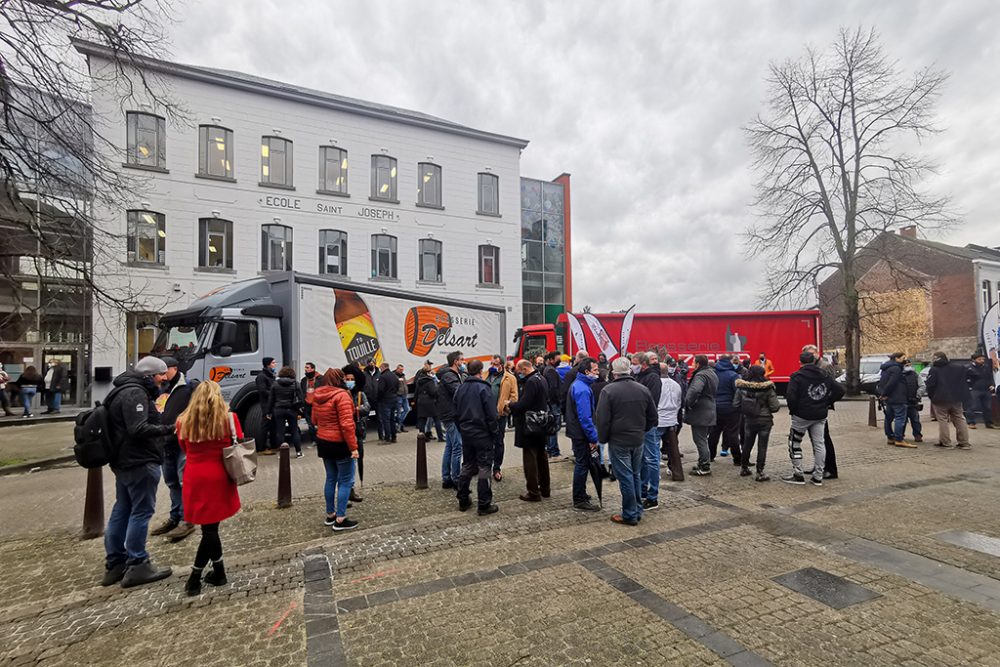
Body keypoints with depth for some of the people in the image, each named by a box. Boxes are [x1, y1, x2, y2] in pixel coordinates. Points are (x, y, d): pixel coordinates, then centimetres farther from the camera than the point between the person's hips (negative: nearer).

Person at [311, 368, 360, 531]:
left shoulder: (317, 396, 5)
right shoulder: (341, 395, -19)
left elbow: (315, 419, 16)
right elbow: (346, 424, -23)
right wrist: (353, 447, -19)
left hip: (323, 442, 8)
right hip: (340, 444, -8)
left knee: (331, 478, 18)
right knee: (346, 481, 2)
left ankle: (330, 515, 28)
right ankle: (340, 520, 4)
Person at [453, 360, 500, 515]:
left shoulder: (460, 388, 5)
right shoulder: (483, 388, -15)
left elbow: (456, 413, 11)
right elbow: (491, 414, -16)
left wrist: (462, 430, 17)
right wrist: (494, 432, -4)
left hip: (466, 434, 6)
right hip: (482, 434, -6)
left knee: (467, 466, 17)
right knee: (484, 468, 1)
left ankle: (463, 500, 24)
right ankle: (484, 505, 5)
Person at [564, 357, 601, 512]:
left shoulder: (578, 384, 11)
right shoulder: (583, 389, -22)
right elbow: (585, 417, -25)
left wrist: (592, 435, 20)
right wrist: (593, 438, -21)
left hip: (577, 432, 10)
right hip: (581, 434, -10)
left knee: (582, 464, 20)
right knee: (582, 465, 0)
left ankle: (580, 494, 34)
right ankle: (579, 501, 10)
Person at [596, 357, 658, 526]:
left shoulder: (609, 390, -14)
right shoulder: (643, 389, 3)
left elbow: (602, 419, -15)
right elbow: (653, 417, 9)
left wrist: (603, 438, -1)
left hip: (618, 441, -5)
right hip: (638, 440, 6)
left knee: (625, 477, 2)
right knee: (636, 475, 17)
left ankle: (630, 515, 11)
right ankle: (637, 511, 27)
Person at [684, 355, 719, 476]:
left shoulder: (701, 375, -19)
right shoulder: (713, 374, 14)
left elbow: (694, 390, -37)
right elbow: (715, 391, 26)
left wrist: (688, 403, -21)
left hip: (700, 413, -10)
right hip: (710, 411, 10)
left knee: (700, 440, -2)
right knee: (703, 439, 20)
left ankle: (705, 467, 3)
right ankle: (704, 462, 29)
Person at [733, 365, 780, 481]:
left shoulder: (742, 387, -8)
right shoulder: (767, 388, -16)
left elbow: (736, 403, -3)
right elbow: (775, 407, -13)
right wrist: (778, 405, 10)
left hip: (748, 420, 3)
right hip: (764, 421, -3)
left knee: (747, 444, 17)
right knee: (762, 446, 5)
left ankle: (744, 468, 29)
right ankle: (760, 473, 8)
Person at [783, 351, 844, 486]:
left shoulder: (797, 376, -12)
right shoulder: (824, 375, 6)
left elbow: (791, 396, -21)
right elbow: (840, 390, 6)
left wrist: (793, 410, -5)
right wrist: (827, 403, 10)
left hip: (802, 415, -5)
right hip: (820, 416, 5)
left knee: (794, 443, 7)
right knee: (819, 444, 11)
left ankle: (798, 475, 7)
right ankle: (818, 477, 16)